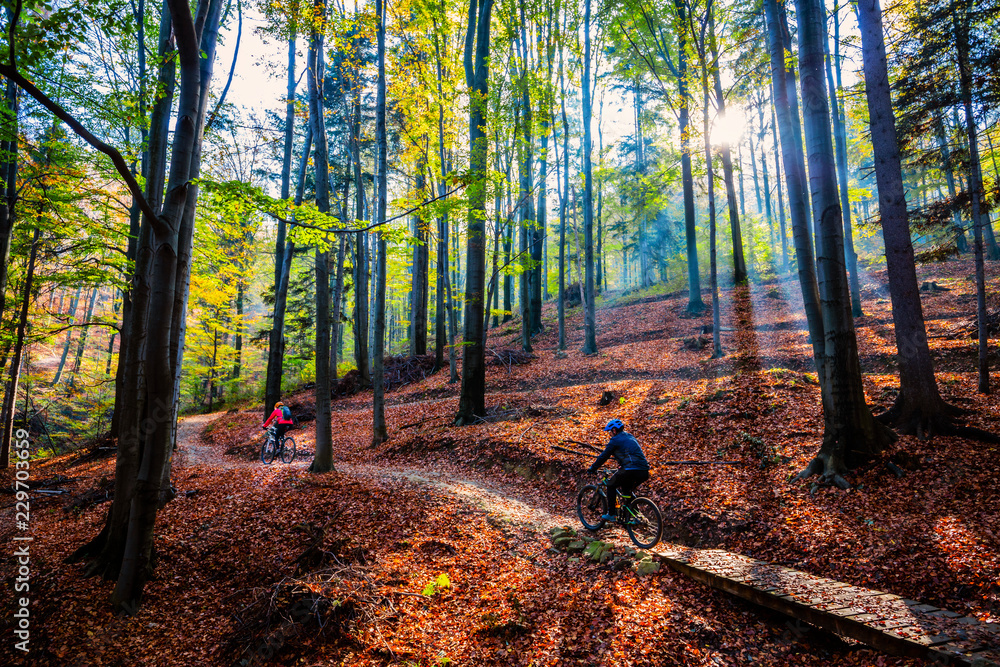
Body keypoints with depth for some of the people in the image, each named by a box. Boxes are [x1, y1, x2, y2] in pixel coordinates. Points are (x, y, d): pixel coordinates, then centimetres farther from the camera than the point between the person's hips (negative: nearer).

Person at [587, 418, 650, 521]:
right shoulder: (630, 437, 25)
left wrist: (592, 468, 16)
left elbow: (604, 456, 5)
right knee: (627, 490, 30)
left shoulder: (615, 440, 3)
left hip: (630, 470, -7)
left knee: (611, 485, 14)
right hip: (644, 472, 7)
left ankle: (611, 514, 10)